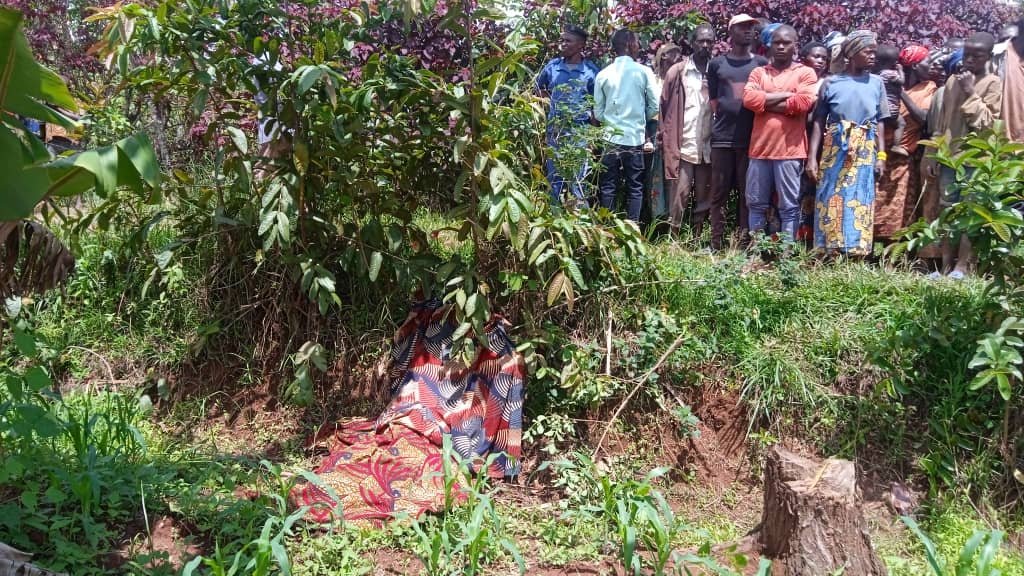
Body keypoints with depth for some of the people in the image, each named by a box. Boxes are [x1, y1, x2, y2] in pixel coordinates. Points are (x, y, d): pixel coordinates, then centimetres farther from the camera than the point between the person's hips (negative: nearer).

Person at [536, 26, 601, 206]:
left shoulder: (591, 70, -3)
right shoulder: (552, 66, 4)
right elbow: (539, 87, 22)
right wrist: (551, 102, 9)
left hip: (579, 130, -3)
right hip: (555, 129, 3)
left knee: (578, 178, 0)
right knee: (554, 176, 10)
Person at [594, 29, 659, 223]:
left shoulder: (603, 74, 1)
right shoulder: (643, 72, -4)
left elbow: (598, 113, 4)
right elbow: (654, 107, 0)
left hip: (611, 138, 1)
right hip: (635, 138, -1)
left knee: (608, 187, 8)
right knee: (635, 188, 6)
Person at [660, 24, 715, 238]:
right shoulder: (677, 72, 3)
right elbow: (664, 106, 4)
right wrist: (665, 137, -2)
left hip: (708, 146, 3)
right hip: (683, 145, -3)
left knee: (704, 197, 7)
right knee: (679, 194, -4)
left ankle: (697, 238, 15)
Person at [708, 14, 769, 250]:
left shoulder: (761, 64, 10)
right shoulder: (717, 64, 10)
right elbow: (714, 101, 11)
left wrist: (757, 127, 2)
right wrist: (726, 118, 3)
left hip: (752, 138, 0)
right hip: (722, 138, 0)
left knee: (748, 194, 1)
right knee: (719, 194, 0)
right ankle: (716, 244, 4)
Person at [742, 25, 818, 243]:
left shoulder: (805, 73, 4)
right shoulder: (758, 72, 13)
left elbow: (803, 103, -13)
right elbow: (749, 99, -5)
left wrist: (765, 102, -6)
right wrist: (786, 95, -8)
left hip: (790, 150, -3)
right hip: (760, 148, 4)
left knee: (789, 206, 1)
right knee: (756, 203, 9)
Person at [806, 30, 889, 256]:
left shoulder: (876, 83, 9)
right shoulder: (831, 83, 4)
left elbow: (880, 122, 10)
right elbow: (819, 122, 3)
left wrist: (881, 155, 1)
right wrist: (812, 156, -4)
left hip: (864, 152, 1)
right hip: (835, 150, -1)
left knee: (859, 203, -2)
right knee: (831, 201, -1)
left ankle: (856, 254, 2)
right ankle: (829, 257, 4)